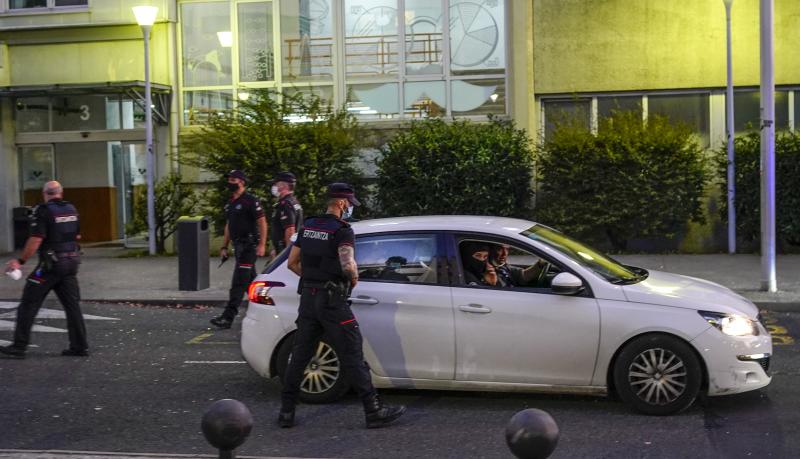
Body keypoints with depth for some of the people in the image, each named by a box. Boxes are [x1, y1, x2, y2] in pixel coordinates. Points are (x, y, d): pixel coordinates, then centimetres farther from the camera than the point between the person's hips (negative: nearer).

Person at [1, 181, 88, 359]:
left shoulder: (43, 211, -12)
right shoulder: (71, 209, 8)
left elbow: (36, 239, -19)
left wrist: (20, 261, -14)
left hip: (50, 264, -6)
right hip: (71, 262, 6)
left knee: (28, 304, 2)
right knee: (72, 305, 10)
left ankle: (19, 347, 3)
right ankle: (79, 346, 9)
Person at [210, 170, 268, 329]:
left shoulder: (250, 201, -10)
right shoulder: (230, 204, 16)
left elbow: (262, 223, -12)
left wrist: (262, 245, -19)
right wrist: (224, 246, 19)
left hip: (249, 246, -9)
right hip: (238, 246, 9)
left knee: (238, 283, -12)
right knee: (250, 281, 14)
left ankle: (228, 317, -15)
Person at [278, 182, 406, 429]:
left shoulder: (308, 226, 12)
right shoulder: (342, 230, -12)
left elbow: (292, 263, 16)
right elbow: (347, 264, -26)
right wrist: (354, 278, -6)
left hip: (308, 297, 7)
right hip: (332, 300, -7)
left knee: (299, 355, 11)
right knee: (352, 356, -3)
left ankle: (286, 412, 13)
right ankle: (374, 411, 1)